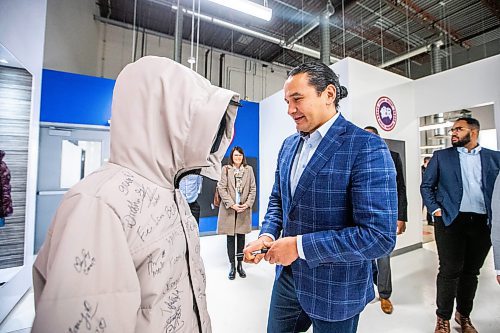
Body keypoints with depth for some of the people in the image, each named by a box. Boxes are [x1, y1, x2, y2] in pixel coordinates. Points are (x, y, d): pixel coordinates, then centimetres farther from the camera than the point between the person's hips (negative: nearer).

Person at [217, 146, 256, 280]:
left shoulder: (249, 169, 4)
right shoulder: (226, 169, -3)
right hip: (229, 208, -2)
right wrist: (231, 204, -14)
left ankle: (240, 265, 26)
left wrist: (248, 203, -9)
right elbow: (221, 188, -7)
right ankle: (232, 266, 21)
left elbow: (253, 189, 3)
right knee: (230, 237, 7)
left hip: (244, 209, 2)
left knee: (241, 237, 11)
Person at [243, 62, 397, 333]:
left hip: (334, 289, -5)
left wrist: (299, 245, -23)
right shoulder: (288, 145, 2)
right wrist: (268, 234, -8)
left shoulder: (367, 148, -20)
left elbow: (379, 236, -23)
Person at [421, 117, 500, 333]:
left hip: (482, 222, 3)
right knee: (450, 270, 0)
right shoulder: (441, 156, 4)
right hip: (451, 220, -2)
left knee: (471, 271, 13)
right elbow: (426, 185, 4)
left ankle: (464, 315, 31)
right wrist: (435, 209, -4)